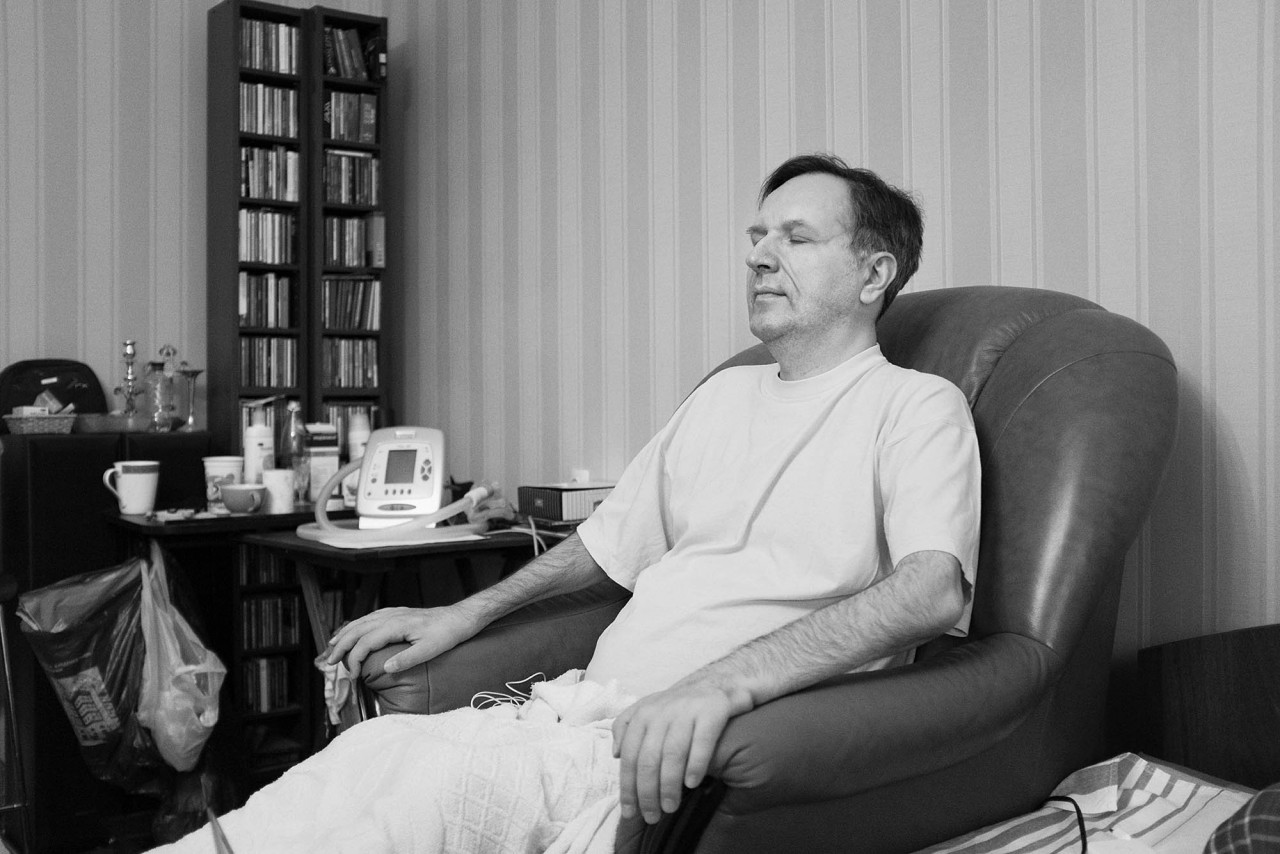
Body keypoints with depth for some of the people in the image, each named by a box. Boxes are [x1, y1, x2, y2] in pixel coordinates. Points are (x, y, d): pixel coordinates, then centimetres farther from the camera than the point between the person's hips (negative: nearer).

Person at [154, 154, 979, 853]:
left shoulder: (917, 404, 0)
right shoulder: (726, 392, 23)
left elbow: (933, 590, -18)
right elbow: (608, 541, 28)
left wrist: (724, 680, -31)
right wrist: (467, 612, 16)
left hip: (691, 751, -6)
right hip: (591, 711, 7)